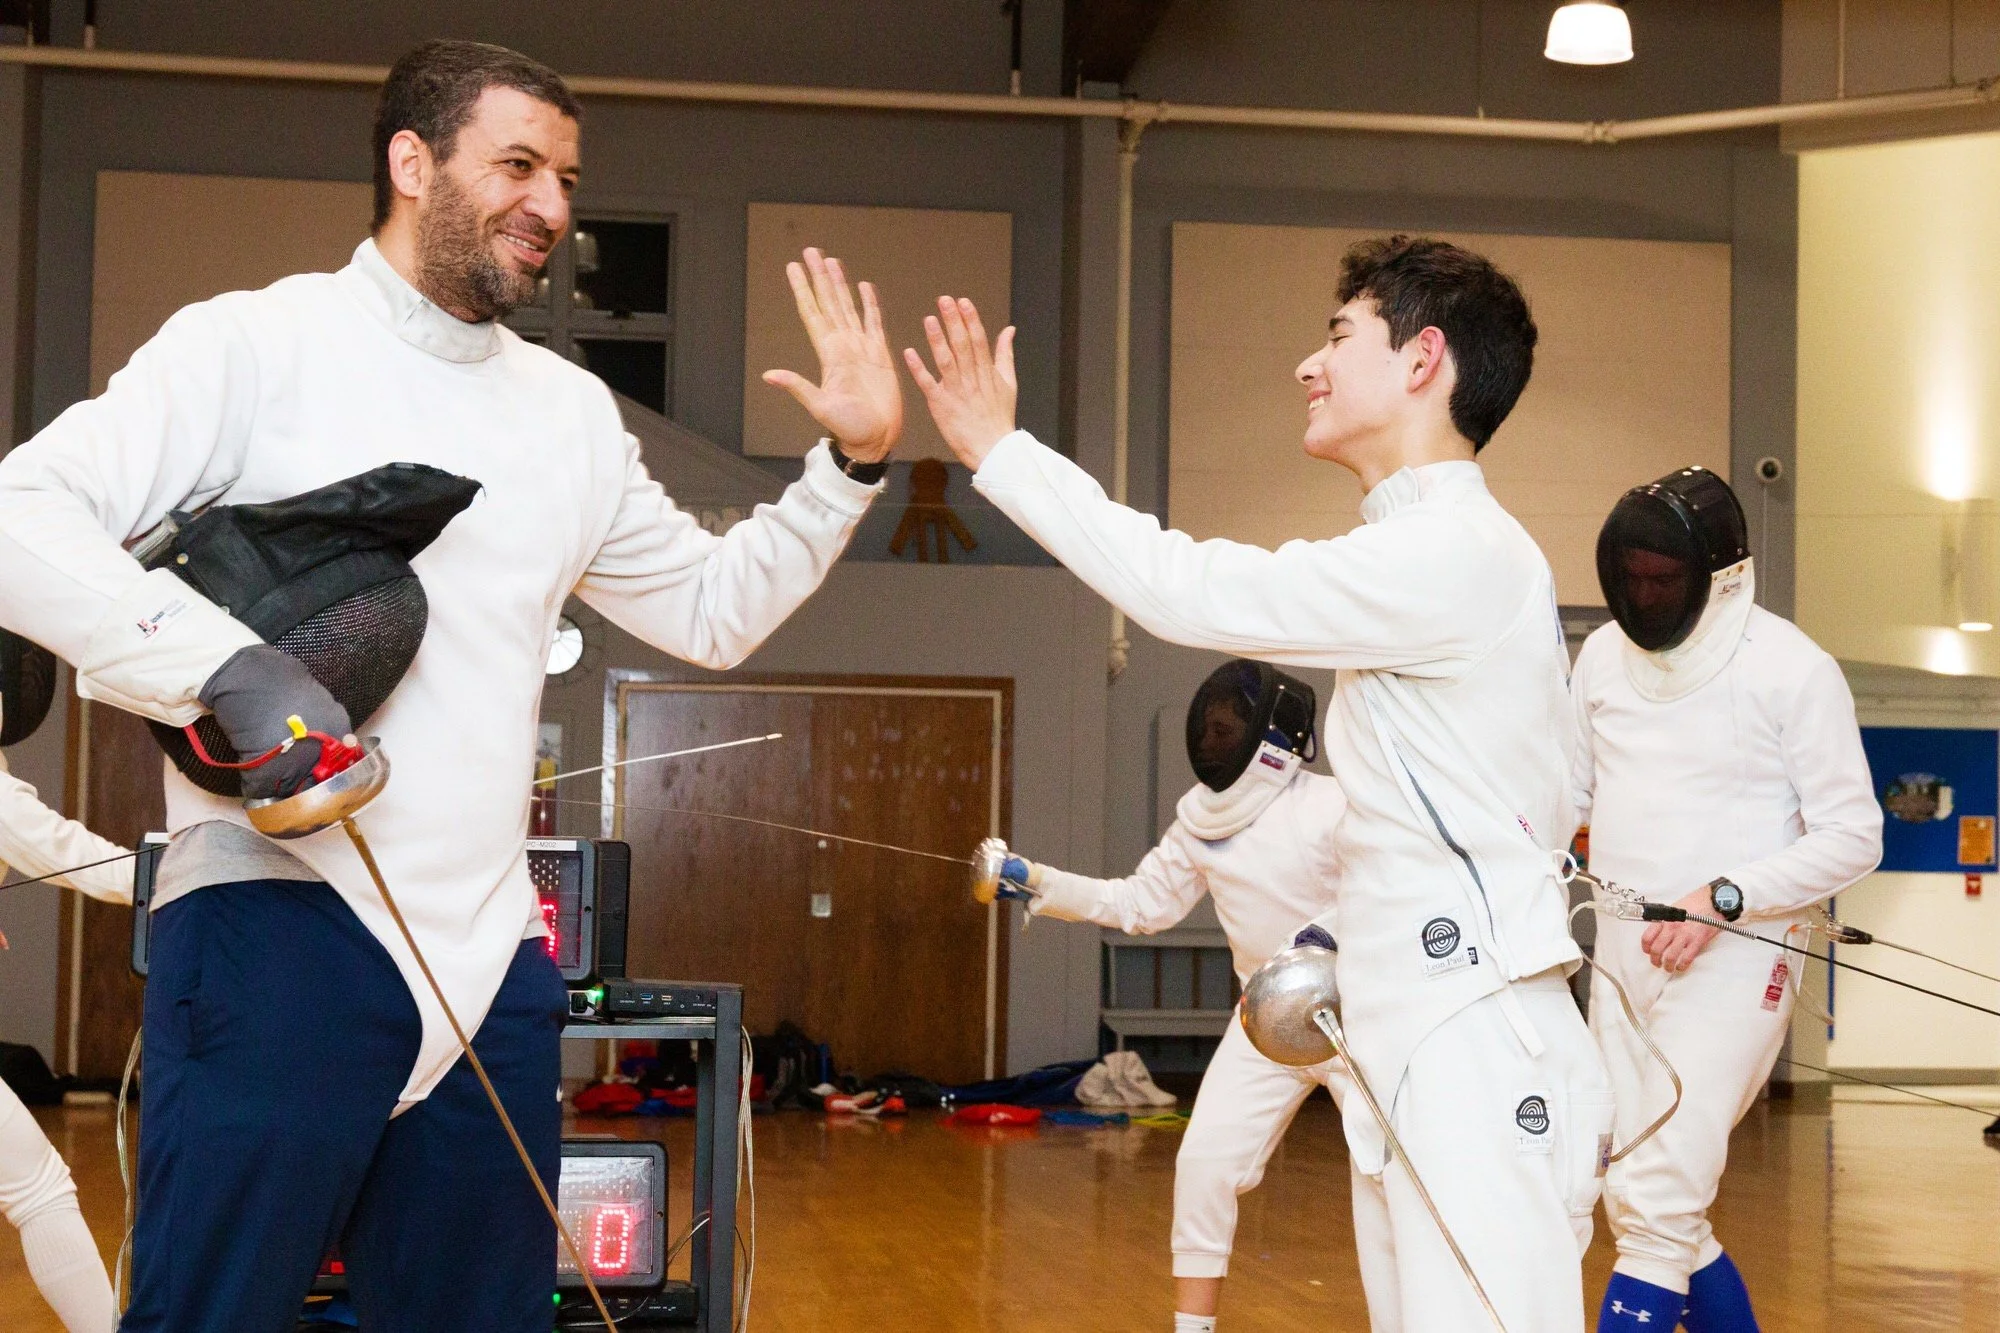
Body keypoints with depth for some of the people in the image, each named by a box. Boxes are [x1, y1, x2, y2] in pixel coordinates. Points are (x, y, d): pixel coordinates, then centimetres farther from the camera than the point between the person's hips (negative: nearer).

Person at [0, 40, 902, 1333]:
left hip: (488, 953, 6)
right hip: (279, 926, -6)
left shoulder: (572, 408, 15)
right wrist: (229, 664, -25)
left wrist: (852, 466, 12)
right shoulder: (258, 343, -3)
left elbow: (714, 609, 24)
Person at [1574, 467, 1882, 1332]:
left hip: (1732, 962, -6)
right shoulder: (1603, 654, 4)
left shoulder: (1793, 669, -12)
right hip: (1620, 957, 6)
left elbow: (1853, 838, -10)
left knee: (1655, 1212, -13)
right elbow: (1567, 789, 12)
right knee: (1645, 1207, 11)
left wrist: (1719, 901, -22)